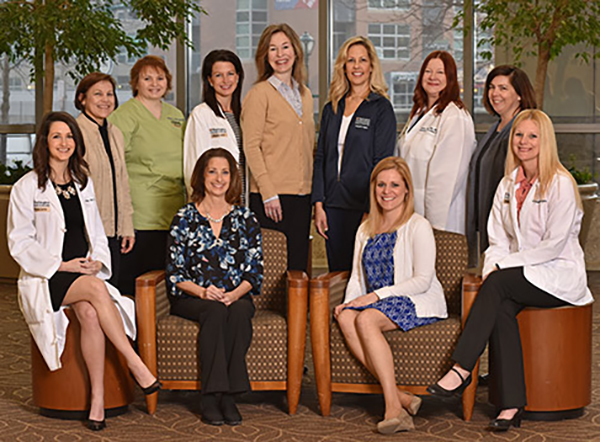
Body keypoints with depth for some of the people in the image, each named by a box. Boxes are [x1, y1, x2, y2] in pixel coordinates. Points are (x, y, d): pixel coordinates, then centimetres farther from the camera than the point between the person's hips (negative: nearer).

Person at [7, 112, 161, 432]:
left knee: (90, 314, -31)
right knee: (96, 289, -34)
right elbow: (20, 243, -3)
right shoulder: (27, 187, 0)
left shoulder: (83, 184, 16)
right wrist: (62, 265, -13)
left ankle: (98, 399, -30)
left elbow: (97, 233, 21)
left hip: (84, 273, 4)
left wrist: (97, 260, -1)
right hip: (45, 279, -4)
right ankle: (136, 365, -30)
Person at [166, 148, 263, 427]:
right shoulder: (184, 219, 6)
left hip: (236, 297, 1)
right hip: (192, 299, -1)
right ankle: (211, 397, -33)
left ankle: (228, 394, -31)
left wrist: (235, 294, -14)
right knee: (215, 311, -35)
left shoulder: (246, 220, 10)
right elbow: (175, 273, 1)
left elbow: (254, 272, 6)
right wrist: (202, 291, -17)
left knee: (240, 311, -34)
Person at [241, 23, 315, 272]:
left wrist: (314, 188, 11)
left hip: (302, 195, 6)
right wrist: (268, 193, -15)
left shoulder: (305, 95, 16)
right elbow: (251, 147, -8)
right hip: (272, 195, -6)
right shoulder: (260, 93, -3)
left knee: (298, 265, 5)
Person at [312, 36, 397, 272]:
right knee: (337, 272, 7)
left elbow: (382, 162, -7)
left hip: (363, 206, -5)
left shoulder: (381, 108, -2)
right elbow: (321, 158, 13)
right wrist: (318, 204, 3)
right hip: (334, 206, 5)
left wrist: (371, 210, -14)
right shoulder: (331, 109, 13)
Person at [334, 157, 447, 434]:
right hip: (378, 303, 6)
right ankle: (400, 398, -33)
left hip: (416, 303, -6)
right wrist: (350, 301, -4)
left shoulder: (418, 227, -3)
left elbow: (422, 280, -10)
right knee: (345, 317, -28)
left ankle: (393, 407, -36)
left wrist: (377, 295, -15)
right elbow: (358, 276, 18)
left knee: (366, 319, -34)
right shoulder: (366, 230, 19)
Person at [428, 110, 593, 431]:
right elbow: (498, 240, 11)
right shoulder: (508, 185, 13)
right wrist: (492, 267, -11)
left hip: (560, 276, -5)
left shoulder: (561, 184, -8)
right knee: (501, 309, -29)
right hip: (519, 278, 5)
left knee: (498, 284, -30)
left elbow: (554, 245, -14)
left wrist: (502, 267, -16)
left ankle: (461, 370, -28)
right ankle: (511, 404, -33)